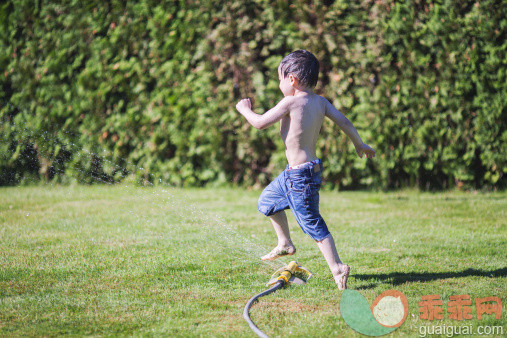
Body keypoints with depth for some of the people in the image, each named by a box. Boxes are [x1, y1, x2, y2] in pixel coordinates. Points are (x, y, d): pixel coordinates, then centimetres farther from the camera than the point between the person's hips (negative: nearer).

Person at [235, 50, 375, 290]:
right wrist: (360, 145, 22)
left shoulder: (291, 102, -18)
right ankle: (285, 243, 40)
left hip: (300, 175, -9)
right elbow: (344, 122, 7)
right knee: (268, 199, 26)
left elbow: (260, 123, -14)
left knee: (312, 223, -5)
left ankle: (337, 268, -4)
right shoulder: (320, 102, 3)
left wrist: (244, 109, 6)